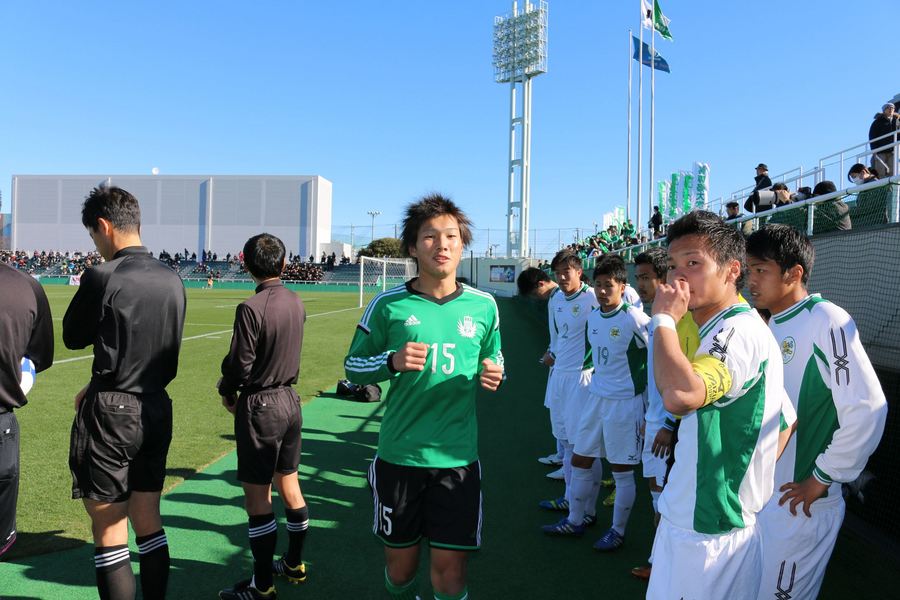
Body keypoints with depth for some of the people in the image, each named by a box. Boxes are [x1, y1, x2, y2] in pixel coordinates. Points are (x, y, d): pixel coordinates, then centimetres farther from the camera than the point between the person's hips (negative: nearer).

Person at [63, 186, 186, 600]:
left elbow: (73, 337, -1)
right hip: (157, 410, 6)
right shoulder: (172, 280, 3)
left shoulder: (102, 277, -15)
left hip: (110, 414, -6)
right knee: (148, 522, 17)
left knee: (109, 532, 6)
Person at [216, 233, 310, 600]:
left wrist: (227, 390, 5)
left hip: (259, 406, -7)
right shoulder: (296, 303, 2)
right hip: (290, 400, 7)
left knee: (257, 497, 3)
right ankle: (294, 565, 33)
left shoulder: (251, 308, -19)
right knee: (289, 487, 18)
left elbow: (240, 363, -16)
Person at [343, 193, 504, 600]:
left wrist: (492, 376, -9)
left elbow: (494, 364, 15)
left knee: (450, 567, 3)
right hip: (399, 455, 0)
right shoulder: (388, 305, -4)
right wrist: (392, 361, -16)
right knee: (400, 561, 15)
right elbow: (353, 367, 4)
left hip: (457, 458, 1)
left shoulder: (483, 306, 2)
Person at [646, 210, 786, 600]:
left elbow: (680, 395, -40)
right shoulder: (718, 331, 11)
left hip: (710, 534, -9)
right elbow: (786, 418, 18)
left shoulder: (739, 331, -21)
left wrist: (664, 318, -26)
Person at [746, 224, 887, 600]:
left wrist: (822, 478, -16)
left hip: (800, 502, -7)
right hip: (759, 493, 7)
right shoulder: (772, 326, 8)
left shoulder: (826, 321, -16)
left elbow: (866, 409, -22)